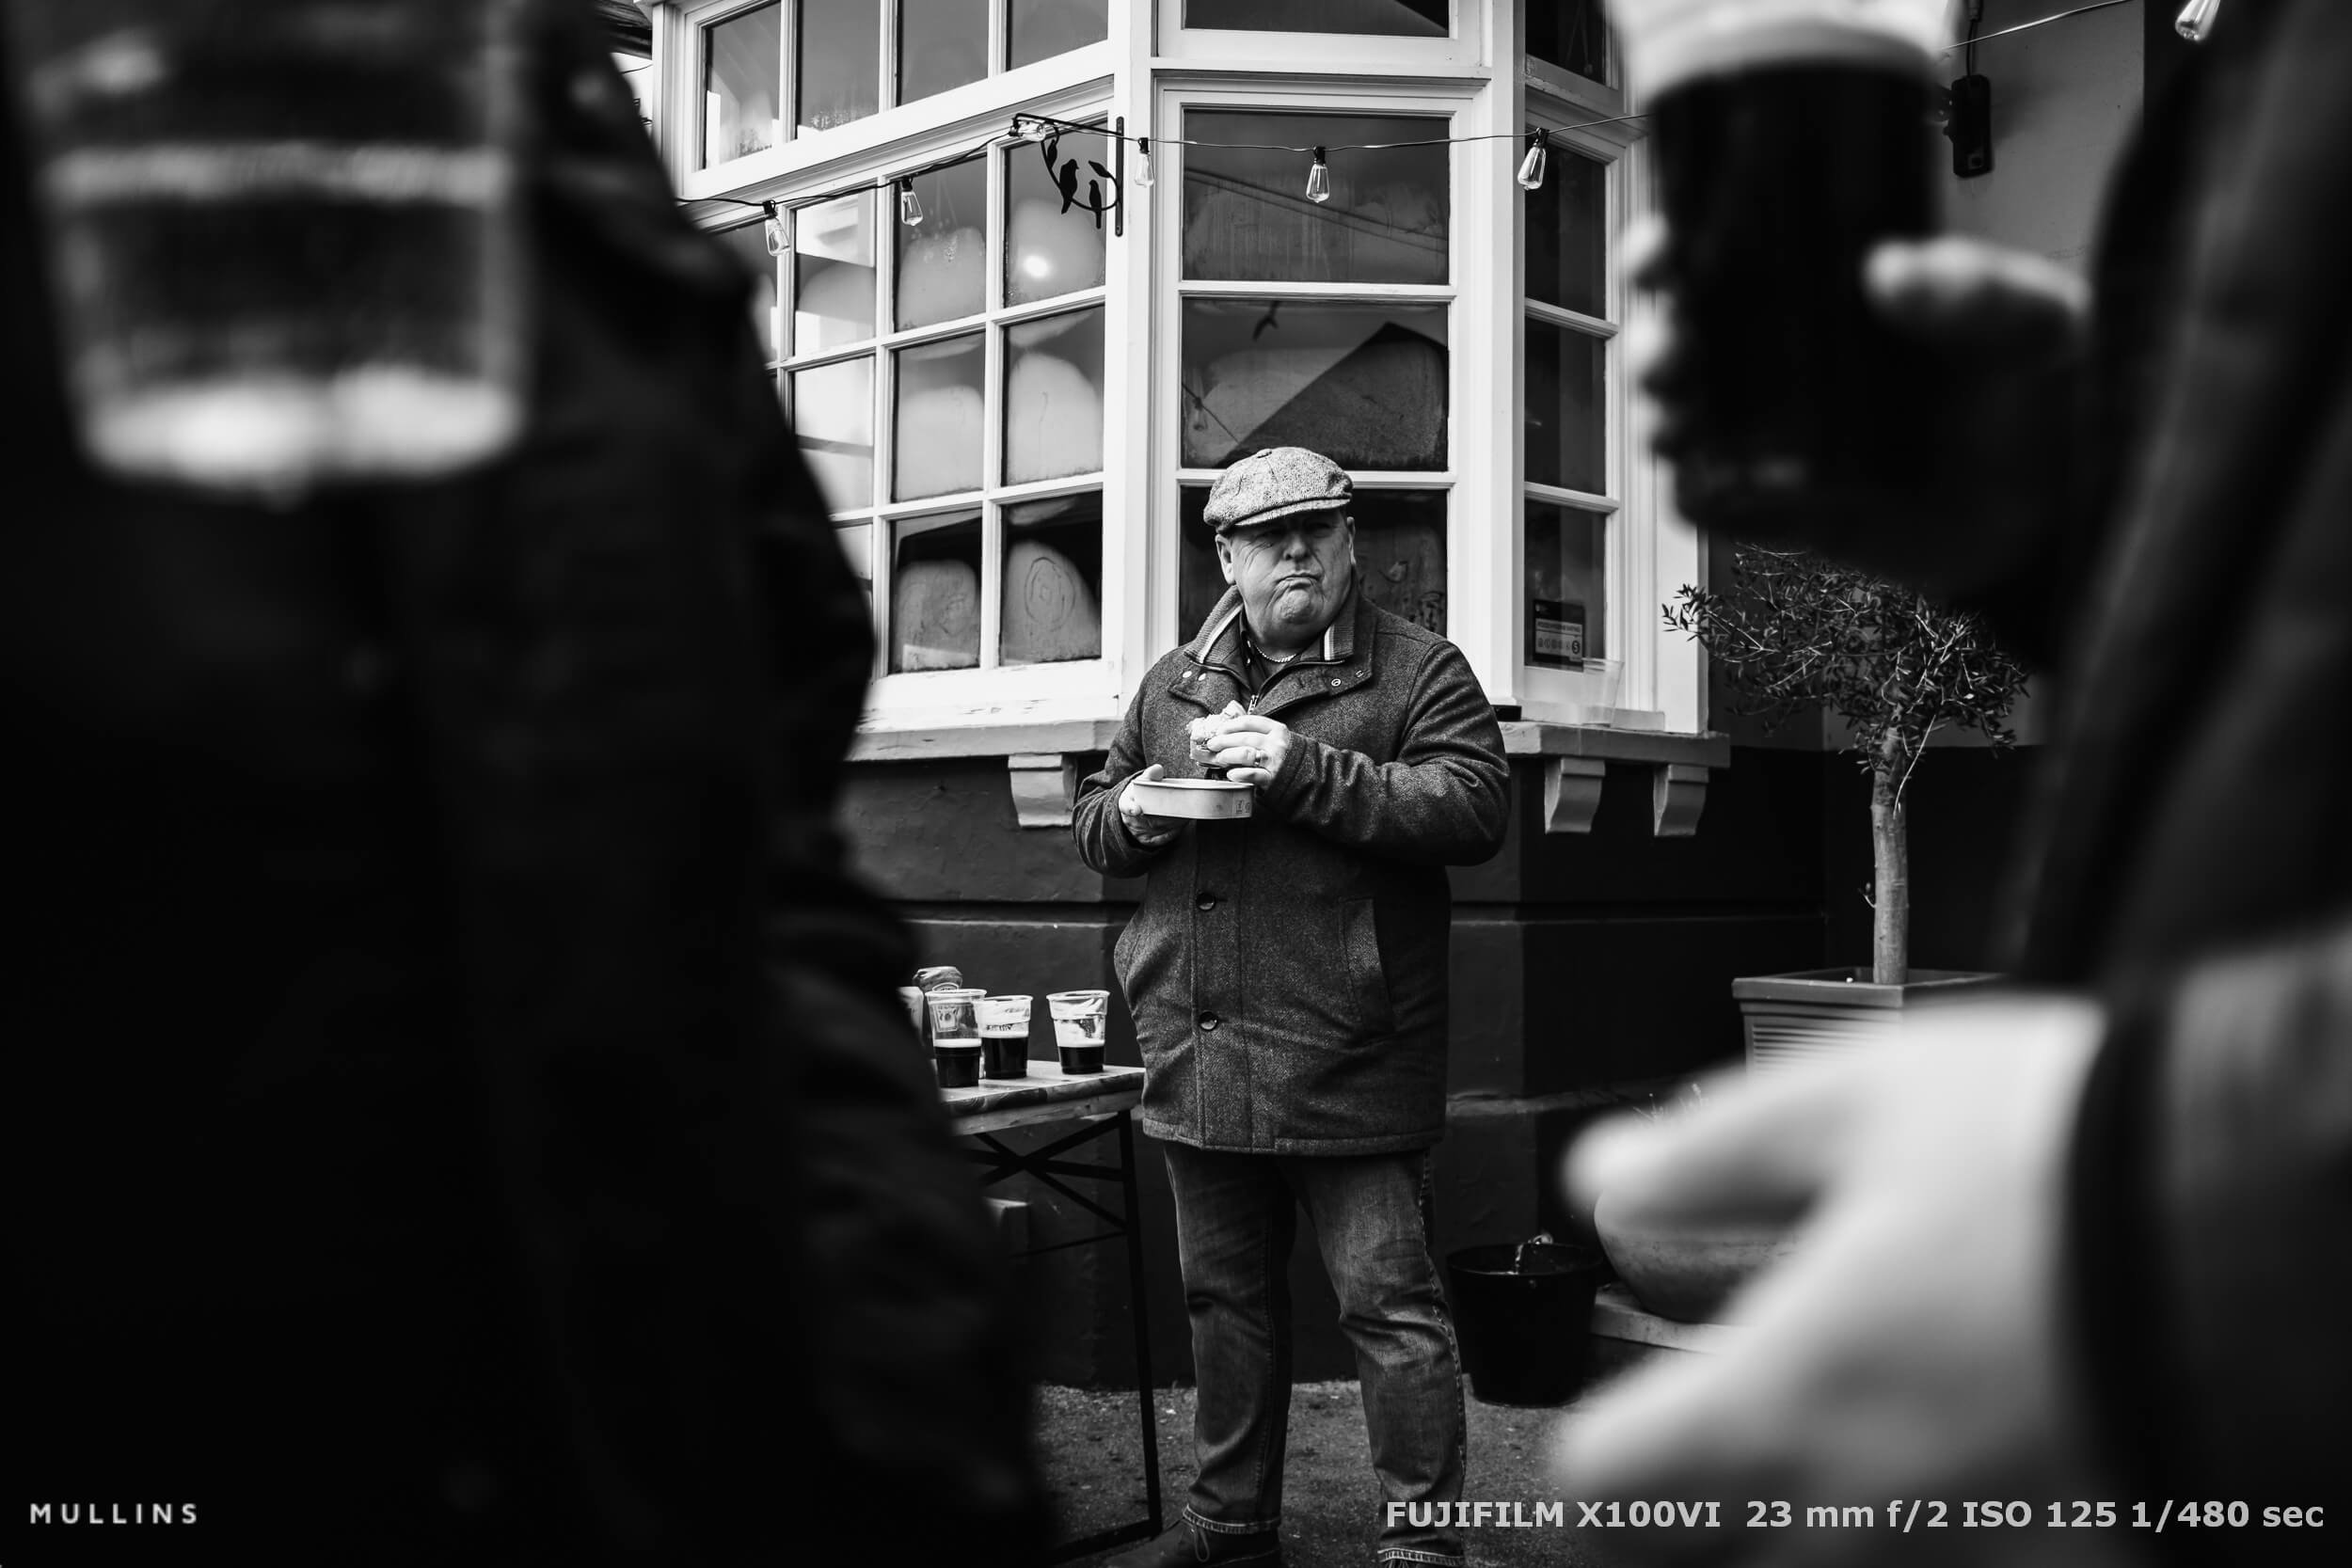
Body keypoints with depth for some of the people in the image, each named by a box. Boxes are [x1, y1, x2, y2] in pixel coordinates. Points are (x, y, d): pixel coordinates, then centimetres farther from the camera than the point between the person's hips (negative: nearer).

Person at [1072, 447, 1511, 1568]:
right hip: (1199, 1057, 6)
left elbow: (1475, 808, -14)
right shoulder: (1173, 684, 15)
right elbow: (1092, 820, 22)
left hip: (1346, 1060, -5)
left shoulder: (1419, 670, 0)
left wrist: (1307, 770, -21)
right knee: (1225, 1298, 17)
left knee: (1388, 1303, -1)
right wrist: (1132, 814, -3)